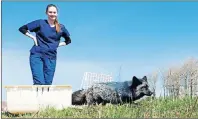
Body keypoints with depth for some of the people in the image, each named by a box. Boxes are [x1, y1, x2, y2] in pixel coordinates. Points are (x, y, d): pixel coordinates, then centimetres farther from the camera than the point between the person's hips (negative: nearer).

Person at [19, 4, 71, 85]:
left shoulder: (61, 28, 9)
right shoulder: (40, 23, 1)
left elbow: (68, 40, 22)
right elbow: (22, 29, 3)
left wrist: (58, 44, 7)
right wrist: (33, 37, -4)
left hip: (51, 58, 3)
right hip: (37, 55, -3)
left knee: (48, 84, 1)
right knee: (39, 82, -15)